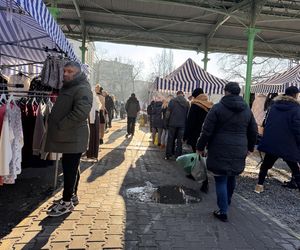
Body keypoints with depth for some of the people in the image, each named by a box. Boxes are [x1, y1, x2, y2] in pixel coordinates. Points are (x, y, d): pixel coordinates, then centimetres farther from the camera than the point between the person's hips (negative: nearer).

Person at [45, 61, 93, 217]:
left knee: (70, 169, -2)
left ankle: (67, 203, 10)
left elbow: (80, 113, -27)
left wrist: (60, 126, -20)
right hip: (66, 137, 10)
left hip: (73, 138, -10)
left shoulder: (82, 89, -14)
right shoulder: (67, 87, 18)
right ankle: (72, 196, 30)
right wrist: (54, 125, 14)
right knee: (70, 168, 17)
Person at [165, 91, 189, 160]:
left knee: (170, 139, 8)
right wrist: (186, 123, 8)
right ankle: (178, 156, 12)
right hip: (182, 124, 1)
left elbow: (168, 112, -6)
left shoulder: (172, 101, -4)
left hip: (172, 123, -1)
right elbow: (188, 114, 2)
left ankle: (168, 155, 11)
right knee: (179, 140, 8)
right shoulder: (186, 102, 1)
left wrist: (167, 121, 2)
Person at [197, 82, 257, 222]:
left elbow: (207, 131, -10)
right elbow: (253, 131, 14)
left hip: (220, 151, -5)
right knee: (231, 177, 22)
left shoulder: (217, 108, -8)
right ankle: (227, 201, 42)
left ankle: (223, 211, 7)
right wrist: (249, 147, 27)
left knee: (221, 180, 3)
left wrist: (200, 147, 0)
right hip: (239, 151, 6)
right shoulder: (247, 110, 8)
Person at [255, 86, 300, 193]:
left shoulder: (274, 105, 8)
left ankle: (259, 185, 19)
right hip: (287, 144, -4)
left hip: (271, 142, 5)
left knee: (266, 164, 17)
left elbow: (267, 122, 14)